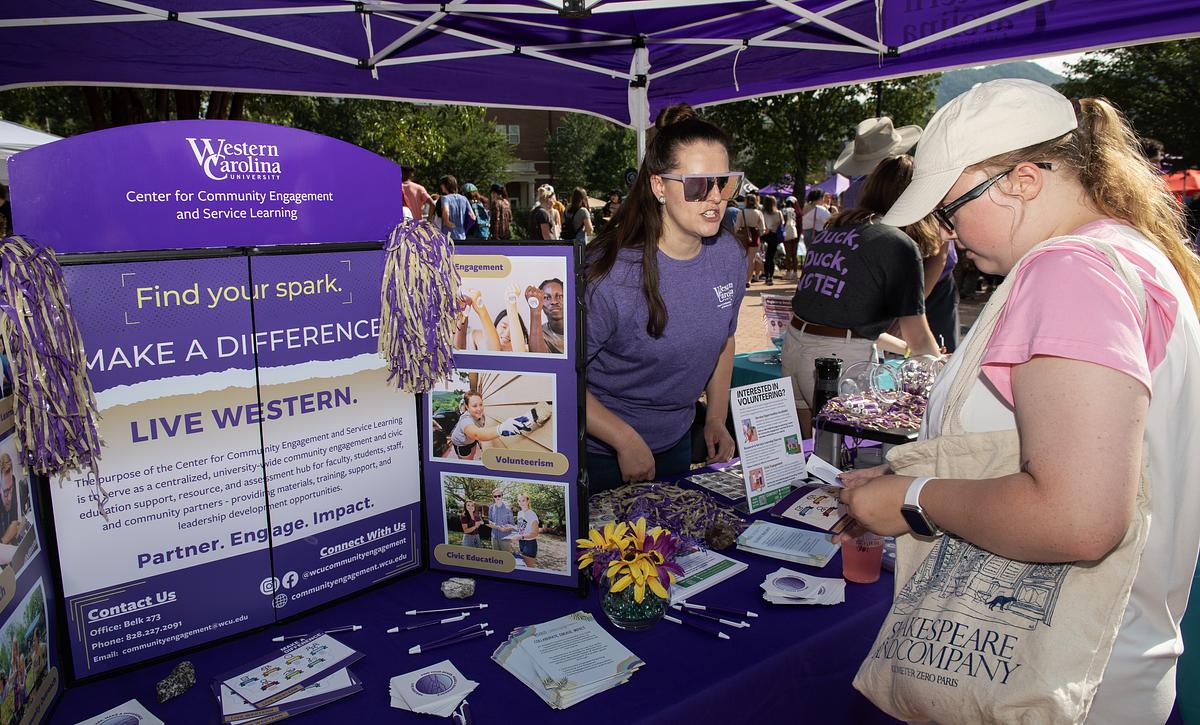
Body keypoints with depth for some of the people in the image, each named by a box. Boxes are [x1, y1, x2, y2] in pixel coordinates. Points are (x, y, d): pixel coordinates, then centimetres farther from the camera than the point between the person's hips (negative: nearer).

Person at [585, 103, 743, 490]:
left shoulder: (729, 256, -8)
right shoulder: (611, 274, -29)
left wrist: (716, 419, 8)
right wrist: (627, 441, -23)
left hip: (676, 442, 6)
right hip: (600, 452, -5)